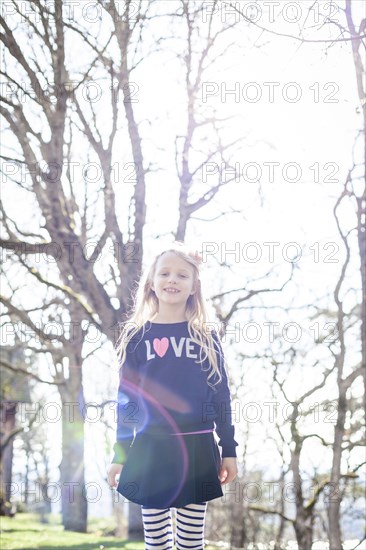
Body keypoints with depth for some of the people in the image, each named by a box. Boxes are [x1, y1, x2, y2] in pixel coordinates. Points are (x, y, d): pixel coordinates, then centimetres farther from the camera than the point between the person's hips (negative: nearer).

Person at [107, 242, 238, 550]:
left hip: (197, 449, 0)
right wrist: (120, 454, 3)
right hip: (149, 449, 0)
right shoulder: (136, 336, 5)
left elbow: (221, 396, 6)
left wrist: (229, 451, 2)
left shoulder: (206, 336, 5)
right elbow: (126, 400, 6)